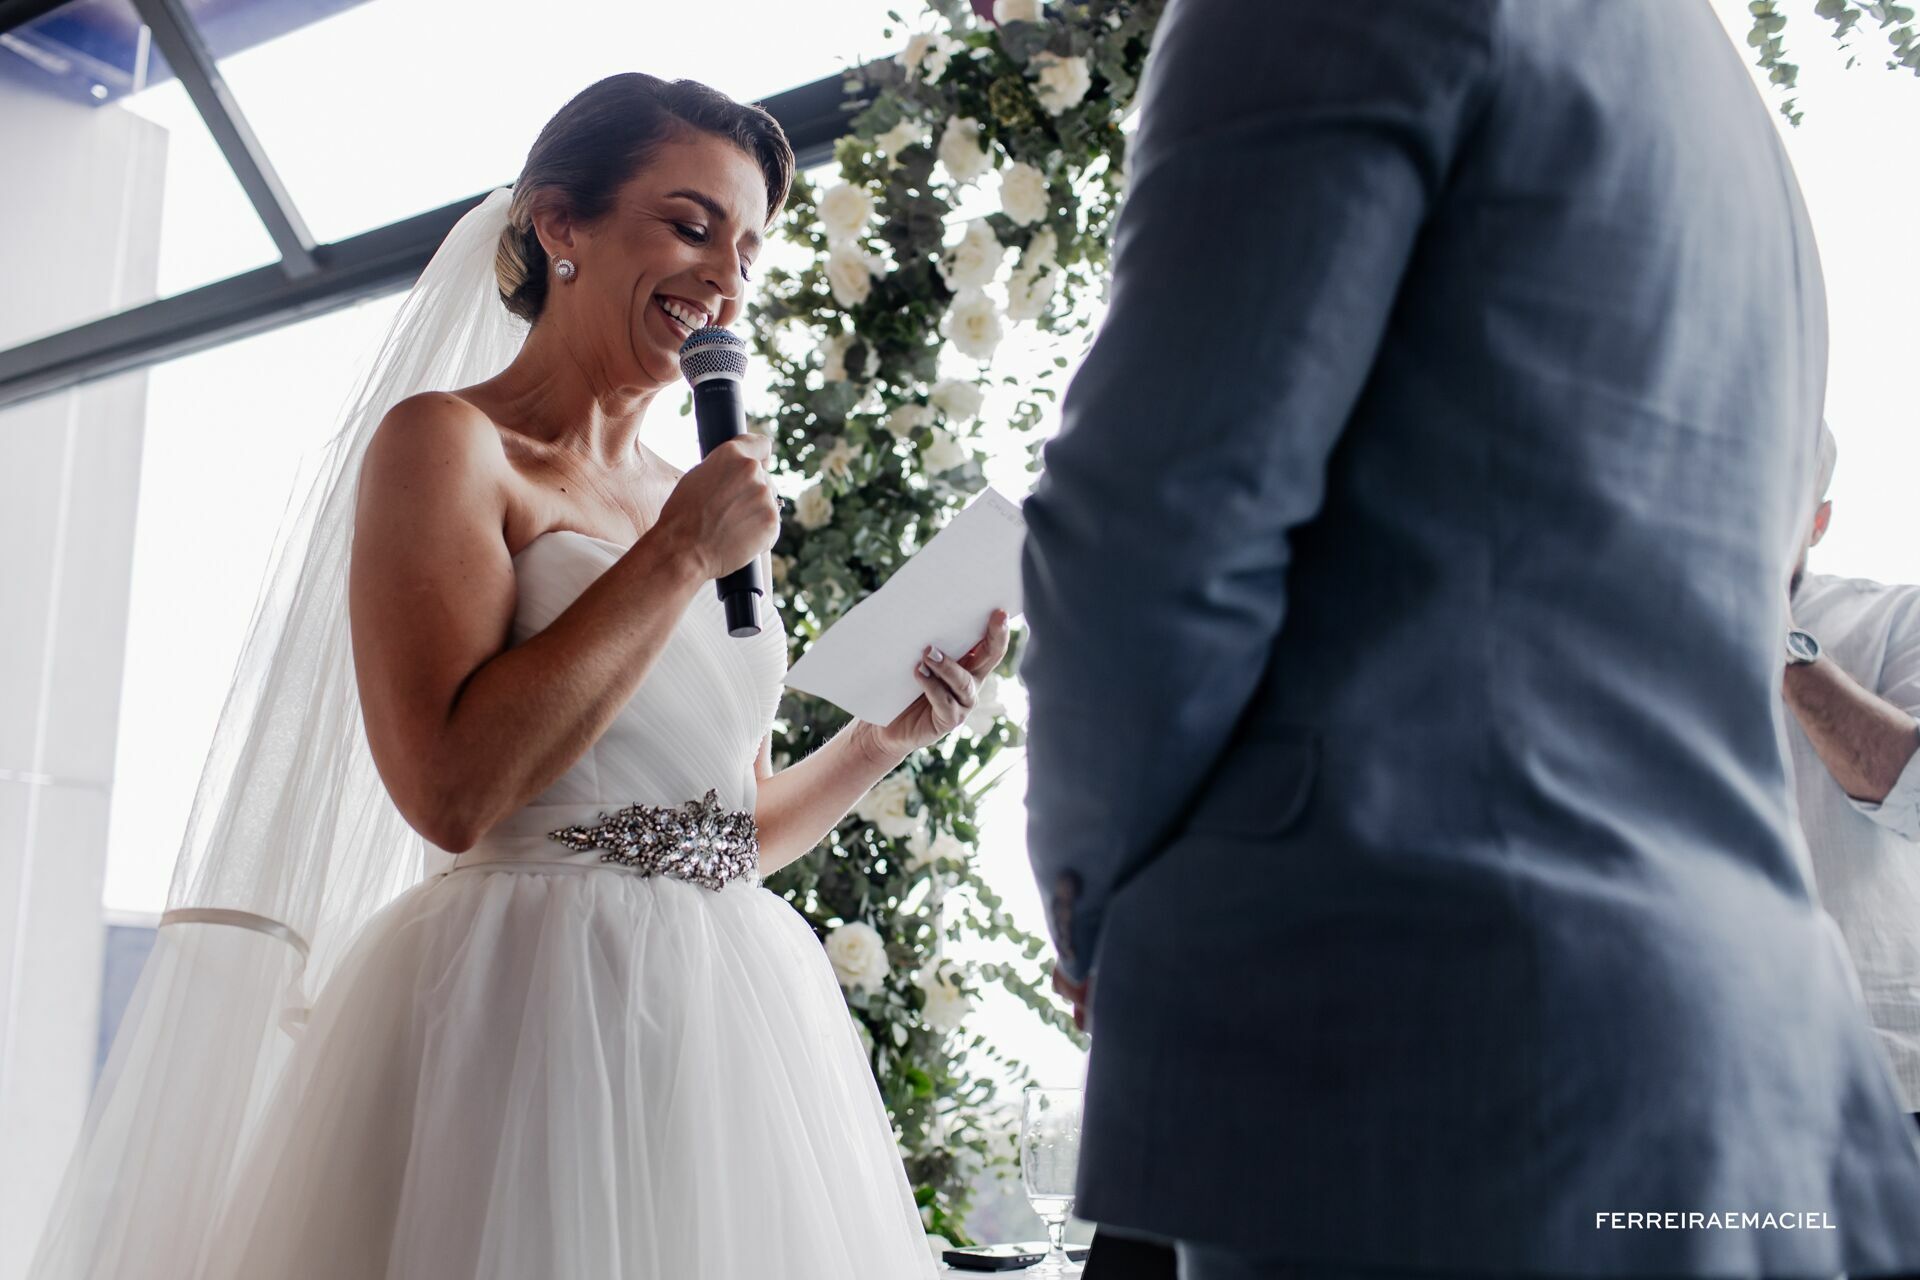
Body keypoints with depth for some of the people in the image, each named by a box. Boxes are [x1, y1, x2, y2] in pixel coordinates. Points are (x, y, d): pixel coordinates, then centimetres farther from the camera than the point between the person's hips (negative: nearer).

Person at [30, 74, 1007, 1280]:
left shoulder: (699, 501, 15)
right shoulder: (450, 444, -4)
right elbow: (454, 791, -18)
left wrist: (889, 732, 4)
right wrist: (677, 559, -13)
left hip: (738, 1028, 7)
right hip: (537, 1019, -7)